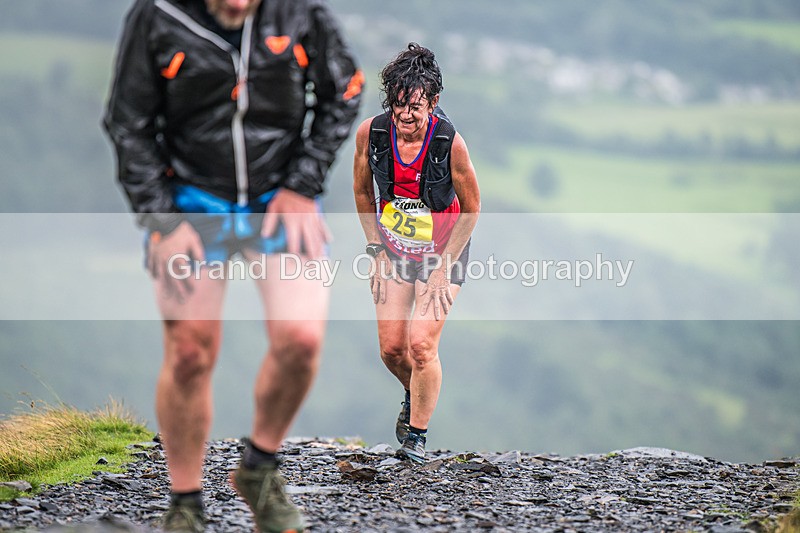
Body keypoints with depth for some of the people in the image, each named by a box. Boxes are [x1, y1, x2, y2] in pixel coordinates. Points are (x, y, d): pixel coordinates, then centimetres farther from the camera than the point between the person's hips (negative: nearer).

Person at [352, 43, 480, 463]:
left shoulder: (450, 143, -25)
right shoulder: (371, 133, -17)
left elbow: (471, 208, -12)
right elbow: (362, 192, 2)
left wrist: (443, 268, -12)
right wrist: (377, 251, 0)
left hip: (442, 253, -3)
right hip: (394, 250, 3)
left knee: (421, 345, -12)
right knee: (391, 347, 2)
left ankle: (417, 433, 6)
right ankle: (416, 396, 35)